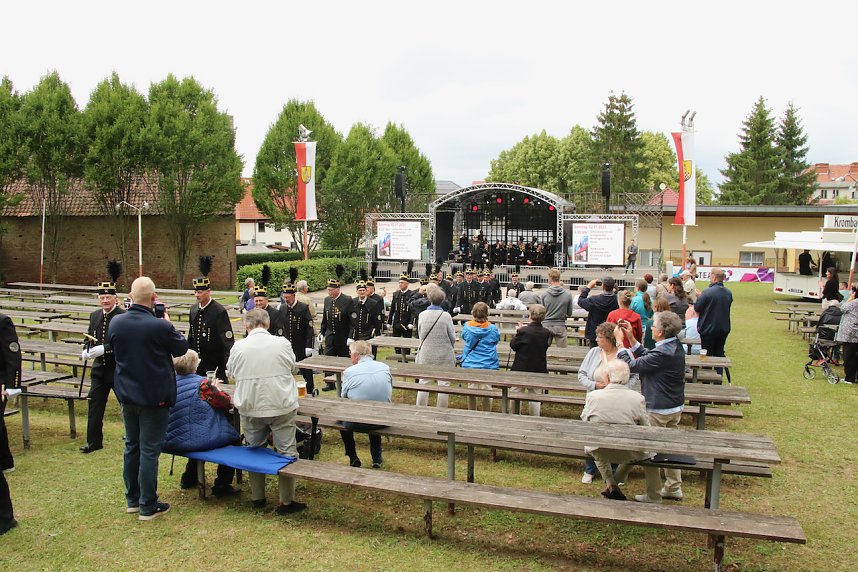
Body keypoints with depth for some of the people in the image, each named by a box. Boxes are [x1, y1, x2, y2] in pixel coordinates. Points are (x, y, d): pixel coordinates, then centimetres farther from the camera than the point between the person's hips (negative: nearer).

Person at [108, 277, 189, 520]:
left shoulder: (115, 323, -5)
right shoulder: (160, 326, -23)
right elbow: (181, 348, -6)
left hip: (127, 395, 6)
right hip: (154, 397, -6)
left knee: (131, 446, 19)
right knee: (149, 450, 2)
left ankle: (132, 499, 30)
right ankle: (148, 505, 10)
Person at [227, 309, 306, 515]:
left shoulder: (239, 347, -6)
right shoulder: (282, 343, -7)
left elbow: (231, 371, 10)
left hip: (250, 407, 2)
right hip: (282, 407, -2)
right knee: (287, 452, 6)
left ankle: (257, 497, 28)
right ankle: (286, 501, 10)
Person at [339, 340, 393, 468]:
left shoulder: (349, 372, -12)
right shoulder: (385, 368, -1)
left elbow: (344, 399, 0)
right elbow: (390, 396, 8)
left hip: (357, 423, -3)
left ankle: (353, 458, 33)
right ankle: (377, 458, 37)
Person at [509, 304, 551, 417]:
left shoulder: (523, 331, -21)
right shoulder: (546, 333, -9)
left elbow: (513, 345, -10)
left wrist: (518, 332, 5)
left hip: (521, 369, -3)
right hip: (538, 370, 4)